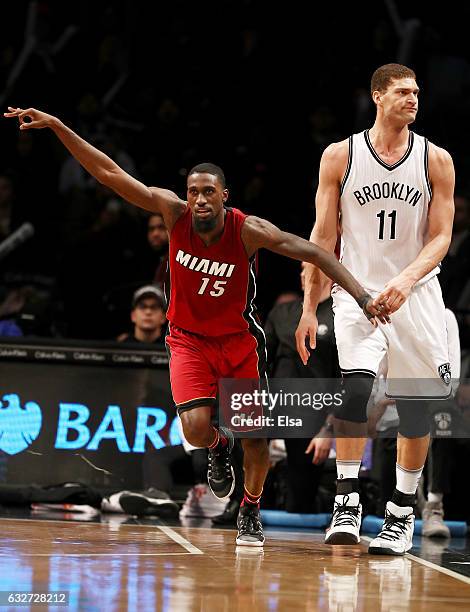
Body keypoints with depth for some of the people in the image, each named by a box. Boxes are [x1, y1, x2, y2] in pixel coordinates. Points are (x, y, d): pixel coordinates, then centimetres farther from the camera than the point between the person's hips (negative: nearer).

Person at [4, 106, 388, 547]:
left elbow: (314, 253, -24)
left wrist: (362, 297, -33)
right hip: (189, 340, 0)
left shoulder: (248, 230, -23)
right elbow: (109, 173, -18)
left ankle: (251, 512, 28)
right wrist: (56, 126, -22)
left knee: (255, 434, 1)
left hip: (240, 340, 0)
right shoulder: (173, 212, -18)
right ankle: (219, 447, 19)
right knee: (195, 427, -20)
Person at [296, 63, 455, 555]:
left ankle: (402, 511, 16)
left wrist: (405, 280, -19)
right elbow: (323, 236, 4)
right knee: (355, 384, -23)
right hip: (357, 289, -1)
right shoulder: (340, 156, 1)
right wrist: (309, 307, 0)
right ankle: (346, 500, -14)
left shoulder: (436, 160, 2)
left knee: (416, 404, 2)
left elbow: (441, 237, -1)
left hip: (416, 293, 2)